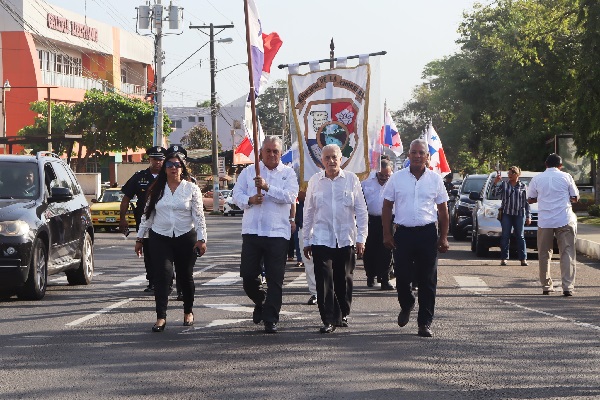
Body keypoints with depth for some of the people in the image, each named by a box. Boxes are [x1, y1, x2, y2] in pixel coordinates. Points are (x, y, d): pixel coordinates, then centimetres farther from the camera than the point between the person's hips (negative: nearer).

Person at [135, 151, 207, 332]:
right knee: (162, 275, -13)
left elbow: (198, 215, 0)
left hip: (185, 238, -1)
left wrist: (201, 239, -8)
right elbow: (147, 215, 12)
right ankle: (161, 317, -16)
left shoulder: (192, 189, 3)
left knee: (185, 277, 8)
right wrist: (140, 238, 11)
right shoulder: (156, 189, 8)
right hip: (160, 238, 1)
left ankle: (188, 311, 29)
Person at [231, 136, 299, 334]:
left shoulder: (288, 173, 6)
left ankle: (271, 319, 7)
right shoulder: (249, 171, 12)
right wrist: (249, 200, -15)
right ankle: (260, 301, 30)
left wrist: (267, 187, -20)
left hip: (278, 232, -2)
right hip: (251, 231, 2)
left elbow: (290, 196, -10)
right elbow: (237, 194, 6)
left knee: (275, 279, -1)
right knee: (248, 275, 1)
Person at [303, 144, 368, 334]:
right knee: (324, 282, -6)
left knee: (344, 280, 8)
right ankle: (328, 320, -2)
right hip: (321, 238, 0)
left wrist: (361, 238, 0)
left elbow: (361, 211, 5)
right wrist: (306, 240, 10)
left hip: (346, 239, 0)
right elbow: (308, 212, 11)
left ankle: (343, 314, 26)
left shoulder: (351, 179, 2)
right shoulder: (315, 181, 5)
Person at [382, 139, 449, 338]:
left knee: (427, 280, -1)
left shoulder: (435, 179, 6)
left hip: (427, 234, 0)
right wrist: (387, 234, -1)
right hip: (403, 233, 0)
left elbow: (442, 210, 10)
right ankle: (406, 305, 30)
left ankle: (425, 322, 6)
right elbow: (387, 207, 7)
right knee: (402, 276, 0)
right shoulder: (397, 178, 5)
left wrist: (443, 238, 3)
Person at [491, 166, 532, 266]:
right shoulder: (504, 184, 9)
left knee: (520, 236, 1)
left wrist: (528, 216, 4)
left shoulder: (523, 186, 8)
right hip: (506, 214, 0)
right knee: (505, 236, -1)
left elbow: (527, 202, 8)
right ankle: (504, 258, 2)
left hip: (519, 214, 0)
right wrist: (495, 182, -12)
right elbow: (494, 193, 0)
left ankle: (523, 259, 3)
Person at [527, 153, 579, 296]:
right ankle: (568, 286, -10)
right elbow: (575, 198, 7)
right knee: (567, 253, -1)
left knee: (544, 254, 11)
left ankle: (546, 286, 13)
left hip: (544, 221, 1)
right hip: (565, 220, -1)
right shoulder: (566, 177, 2)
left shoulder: (537, 179, 5)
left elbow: (530, 200, 11)